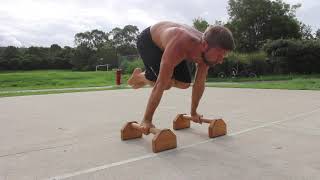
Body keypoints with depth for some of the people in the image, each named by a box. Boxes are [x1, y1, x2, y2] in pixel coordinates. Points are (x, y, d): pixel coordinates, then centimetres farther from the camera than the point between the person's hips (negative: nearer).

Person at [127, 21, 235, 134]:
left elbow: (199, 84, -10)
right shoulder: (179, 47, -46)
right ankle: (139, 77, 7)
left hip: (164, 44, 7)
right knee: (167, 83, -25)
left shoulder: (207, 52, -24)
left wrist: (193, 112, -2)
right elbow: (161, 85, -43)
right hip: (147, 40, -6)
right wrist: (147, 120, -39)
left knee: (184, 83, 0)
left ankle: (142, 77, 19)